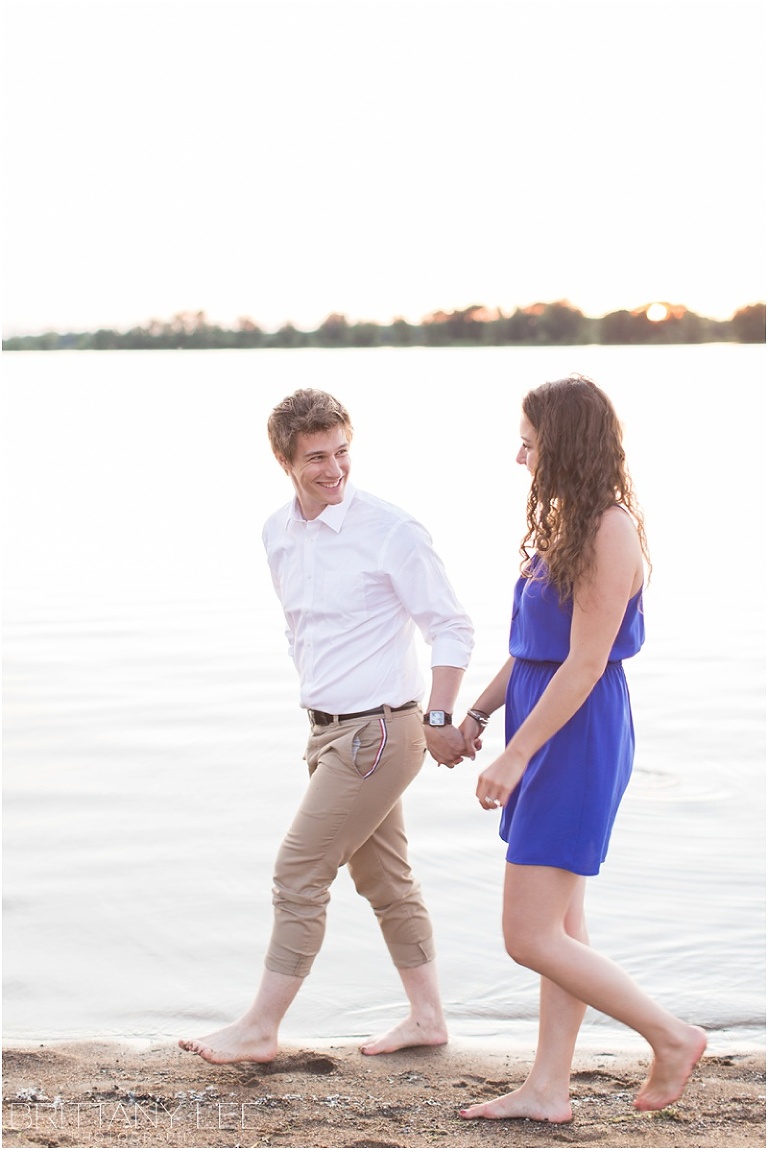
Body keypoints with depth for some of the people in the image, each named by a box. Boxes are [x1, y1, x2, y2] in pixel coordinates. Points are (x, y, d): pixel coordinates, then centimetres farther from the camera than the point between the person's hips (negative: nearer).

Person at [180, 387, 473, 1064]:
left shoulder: (390, 531, -15)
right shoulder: (278, 534, 7)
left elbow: (452, 628, -12)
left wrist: (439, 718, -17)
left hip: (378, 733, -8)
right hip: (331, 730, 8)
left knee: (299, 873, -5)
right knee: (384, 877, 16)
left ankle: (260, 1029, 5)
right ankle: (427, 1016, 28)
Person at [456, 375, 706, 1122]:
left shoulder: (610, 534, -19)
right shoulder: (566, 522, 10)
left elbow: (584, 665, -21)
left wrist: (514, 758, -19)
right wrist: (480, 710, 16)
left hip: (577, 738, -10)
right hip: (549, 731, 10)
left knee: (530, 938, -6)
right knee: (561, 925, 13)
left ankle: (671, 1035, 7)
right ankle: (548, 1089, 21)